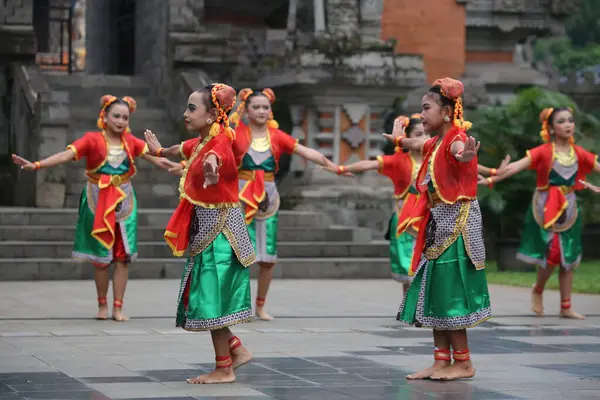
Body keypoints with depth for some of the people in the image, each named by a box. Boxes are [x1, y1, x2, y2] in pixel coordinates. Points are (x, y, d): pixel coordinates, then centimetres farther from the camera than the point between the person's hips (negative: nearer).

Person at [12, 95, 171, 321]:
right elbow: (66, 155, -17)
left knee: (123, 255, 0)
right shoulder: (92, 140, -9)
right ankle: (102, 305, 19)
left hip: (123, 203, 3)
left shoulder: (130, 141, 3)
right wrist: (36, 165, -29)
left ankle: (118, 307, 7)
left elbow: (153, 157, 7)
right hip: (98, 202, -3)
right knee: (101, 256, 4)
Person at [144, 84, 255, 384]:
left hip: (219, 227, -9)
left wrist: (211, 164, -70)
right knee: (207, 295, 12)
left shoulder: (219, 141, -20)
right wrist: (160, 150, 55)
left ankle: (224, 369, 4)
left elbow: (216, 154, -46)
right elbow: (183, 149, 33)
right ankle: (237, 350, 21)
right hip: (206, 227, 9)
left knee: (211, 297, -4)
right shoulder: (200, 142, 9)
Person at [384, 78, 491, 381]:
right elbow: (416, 145, 35)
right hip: (438, 228, 9)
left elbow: (459, 151, -43)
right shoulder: (434, 143, 11)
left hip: (456, 227, -9)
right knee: (434, 294, 8)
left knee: (450, 294, -6)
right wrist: (398, 139, 49)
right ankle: (442, 361, 13)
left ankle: (463, 362, 2)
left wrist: (465, 157, -62)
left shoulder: (455, 140, -17)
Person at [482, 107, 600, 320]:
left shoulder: (579, 153, 2)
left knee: (568, 257, 5)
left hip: (568, 208, 5)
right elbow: (515, 167, -19)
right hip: (546, 208, -5)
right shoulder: (544, 152, -11)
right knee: (553, 253, -10)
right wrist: (491, 179, -29)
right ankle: (538, 291, 20)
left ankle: (566, 307, 13)